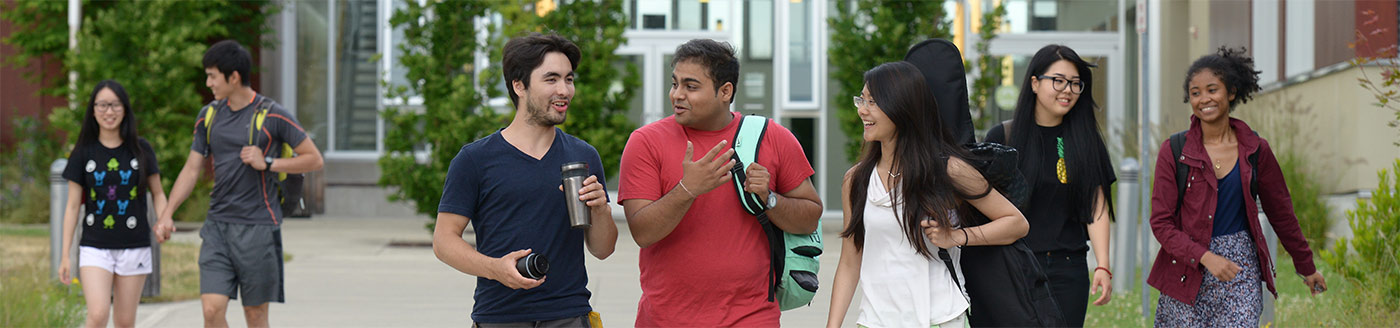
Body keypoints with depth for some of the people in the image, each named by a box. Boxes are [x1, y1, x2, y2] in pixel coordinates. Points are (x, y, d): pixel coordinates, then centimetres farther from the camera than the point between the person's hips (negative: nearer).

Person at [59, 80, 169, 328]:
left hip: (134, 247, 1)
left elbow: (157, 193, 10)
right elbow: (72, 206, 4)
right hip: (95, 247, -1)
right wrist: (65, 256, 1)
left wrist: (164, 221, -11)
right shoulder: (83, 153, 2)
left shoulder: (141, 149, 3)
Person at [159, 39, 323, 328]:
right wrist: (167, 212, 2)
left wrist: (267, 163, -14)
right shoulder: (208, 116, 9)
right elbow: (192, 169, 13)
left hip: (258, 228, -4)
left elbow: (314, 159, -3)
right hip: (217, 226, 4)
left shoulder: (272, 115, -6)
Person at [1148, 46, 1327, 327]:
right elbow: (1161, 223, -5)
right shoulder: (1174, 151, -3)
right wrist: (1206, 257, -18)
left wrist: (1307, 267, 22)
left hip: (1241, 268, 1)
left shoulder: (1255, 150, 4)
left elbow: (1281, 213, 15)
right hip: (1188, 269, -1)